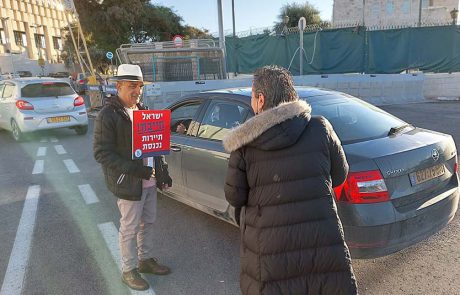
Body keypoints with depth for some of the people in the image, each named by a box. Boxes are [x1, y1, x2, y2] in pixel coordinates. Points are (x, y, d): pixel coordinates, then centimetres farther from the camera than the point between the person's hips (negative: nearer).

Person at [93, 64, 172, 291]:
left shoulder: (142, 110, 10)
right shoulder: (108, 115, -13)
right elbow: (101, 153, -18)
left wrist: (162, 171, 10)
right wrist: (136, 169, -25)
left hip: (150, 181, 7)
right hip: (128, 184, -7)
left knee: (148, 223, 19)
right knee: (130, 229, 7)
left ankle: (146, 259, 38)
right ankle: (129, 270, 25)